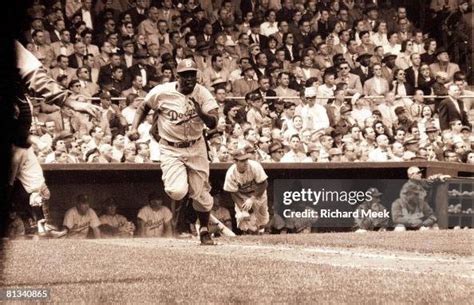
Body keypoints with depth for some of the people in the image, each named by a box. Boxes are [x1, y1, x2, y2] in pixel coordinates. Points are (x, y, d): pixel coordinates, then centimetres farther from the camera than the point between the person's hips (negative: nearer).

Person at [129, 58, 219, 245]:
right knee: (177, 192, -20)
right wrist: (134, 128, -9)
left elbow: (213, 123, -18)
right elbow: (144, 107, 5)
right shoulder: (162, 92, -14)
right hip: (171, 149, -2)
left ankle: (204, 231, 30)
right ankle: (173, 181, 19)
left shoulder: (202, 93, -11)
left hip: (196, 148, 2)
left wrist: (200, 112, -37)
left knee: (200, 193, 7)